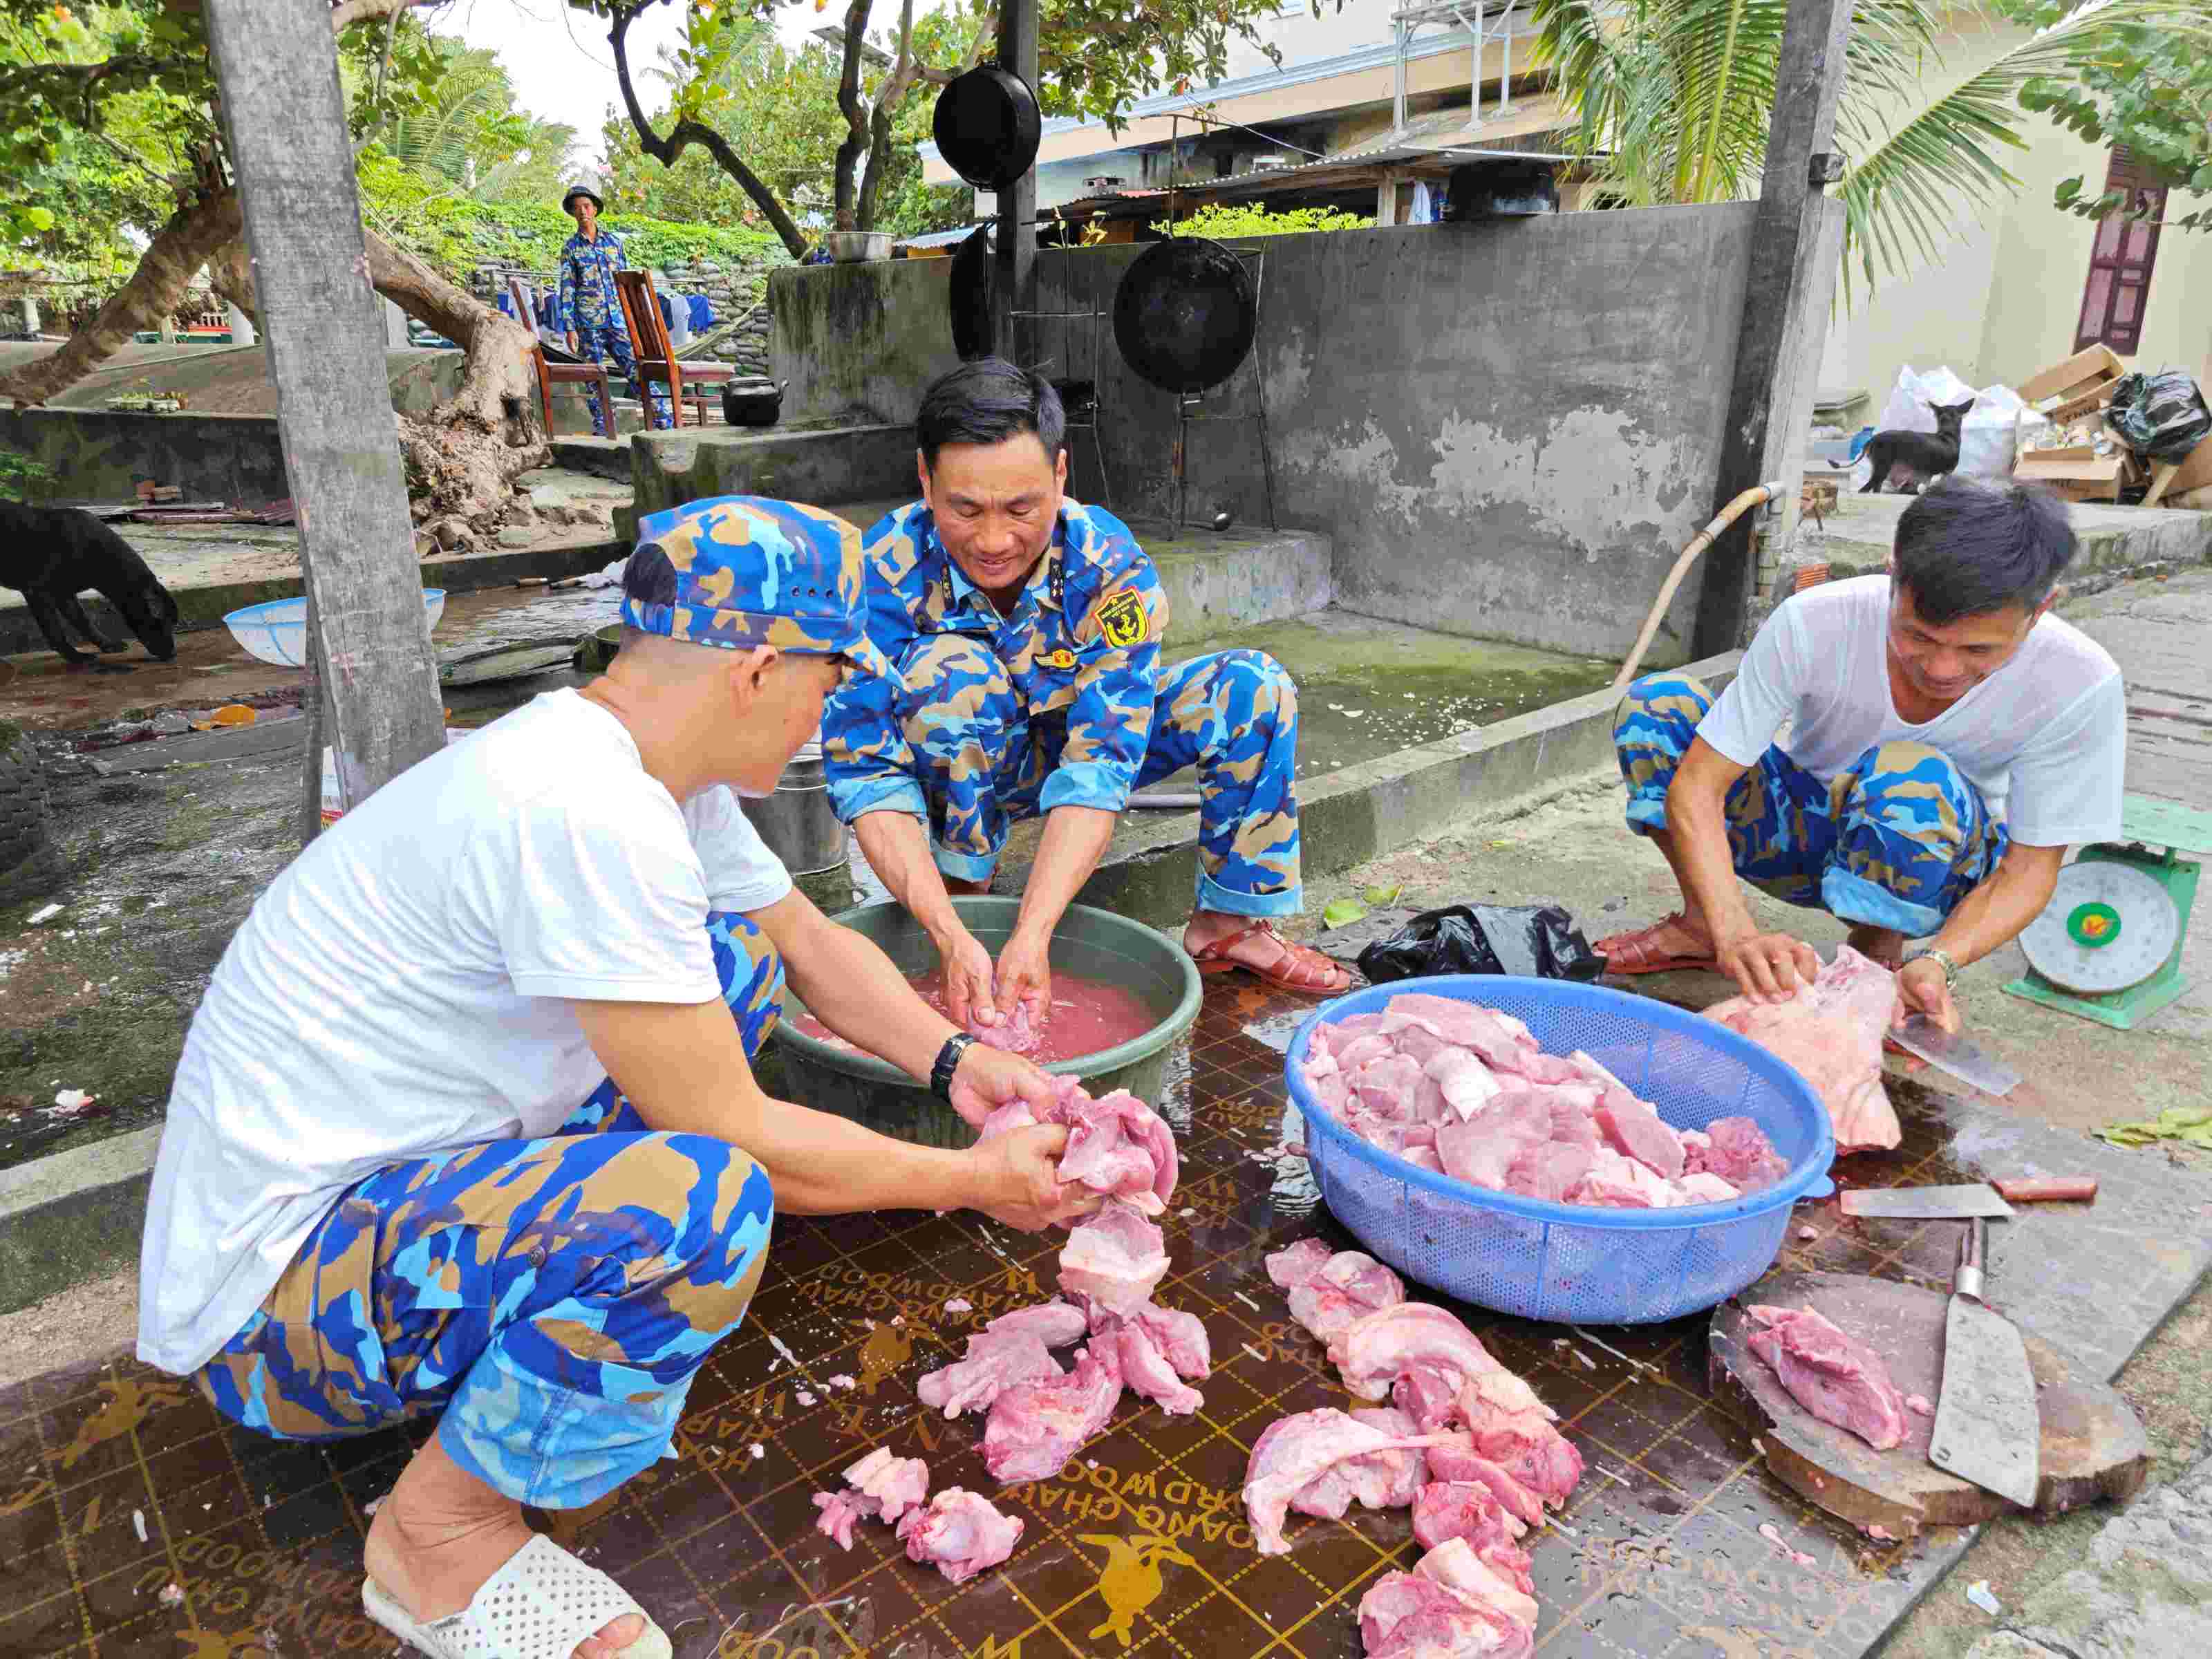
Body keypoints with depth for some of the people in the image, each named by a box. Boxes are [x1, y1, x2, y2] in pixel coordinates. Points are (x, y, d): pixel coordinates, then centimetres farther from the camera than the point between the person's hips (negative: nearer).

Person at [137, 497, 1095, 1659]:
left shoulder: (642, 766, -1)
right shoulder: (588, 813, -30)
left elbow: (810, 940, 12)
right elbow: (739, 1139, -25)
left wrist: (955, 1060, -1)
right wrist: (976, 1181, -12)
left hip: (410, 1159, 9)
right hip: (268, 1297, -9)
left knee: (740, 953, 6)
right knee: (708, 1195, -34)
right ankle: (442, 1531, -7)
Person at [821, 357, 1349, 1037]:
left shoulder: (1112, 566, -27)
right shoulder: (885, 572, -29)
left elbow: (1100, 762, -33)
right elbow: (865, 772, -31)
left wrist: (1031, 936, -44)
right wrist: (951, 938, -44)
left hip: (1074, 737, 2)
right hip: (960, 772, -1)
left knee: (1252, 685, -19)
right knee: (950, 670, -35)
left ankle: (1228, 923, -5)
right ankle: (961, 899, -19)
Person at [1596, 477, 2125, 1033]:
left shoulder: (2081, 685, -25)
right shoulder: (1814, 623, -28)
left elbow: (2028, 871, -17)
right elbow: (1695, 787, -28)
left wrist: (1936, 963, -37)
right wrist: (1736, 933, -43)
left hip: (1942, 863, -1)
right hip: (1809, 826, 1)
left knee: (1914, 777, -38)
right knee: (1657, 700, -24)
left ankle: (1879, 957, -9)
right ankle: (1701, 924, -8)